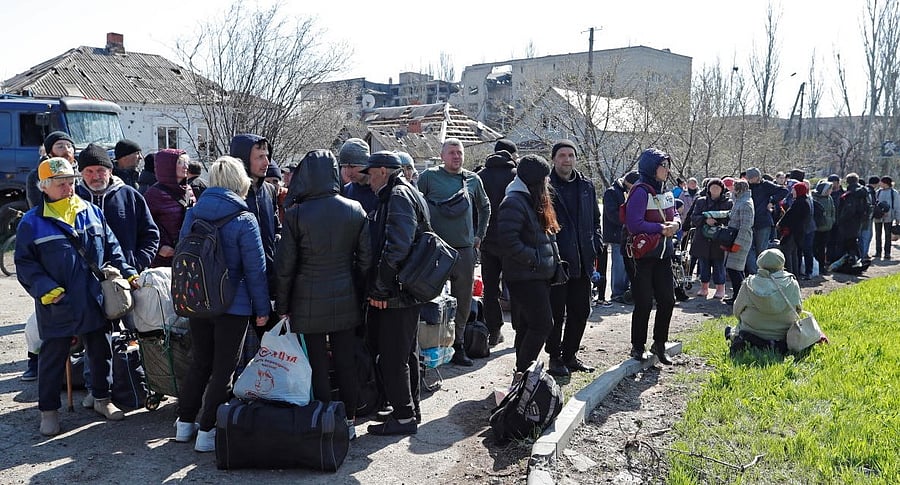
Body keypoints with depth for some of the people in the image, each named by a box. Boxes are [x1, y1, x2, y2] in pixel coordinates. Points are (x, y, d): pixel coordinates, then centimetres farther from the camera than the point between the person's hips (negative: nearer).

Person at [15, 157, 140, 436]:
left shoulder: (92, 212, 5)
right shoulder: (32, 222, -5)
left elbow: (112, 249, 11)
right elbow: (25, 263, -4)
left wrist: (128, 274, 2)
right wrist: (45, 288, -17)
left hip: (95, 301, 4)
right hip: (56, 306, -3)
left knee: (101, 352, 15)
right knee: (53, 358, 9)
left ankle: (102, 399, 33)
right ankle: (48, 410, 25)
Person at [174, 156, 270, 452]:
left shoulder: (192, 214, 3)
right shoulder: (243, 220, -13)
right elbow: (255, 269, -12)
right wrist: (262, 308, -4)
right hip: (233, 305, -5)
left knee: (200, 362, 20)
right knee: (223, 369, 5)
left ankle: (185, 422, 28)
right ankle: (207, 431, 9)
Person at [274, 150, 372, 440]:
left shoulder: (297, 214, -11)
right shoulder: (355, 210, -2)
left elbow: (284, 265, -7)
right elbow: (365, 259, 3)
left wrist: (282, 305, 3)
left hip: (309, 303, -3)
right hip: (346, 302, 3)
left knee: (317, 367, 6)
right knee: (346, 364, 12)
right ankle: (348, 422, 23)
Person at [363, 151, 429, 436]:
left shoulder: (398, 196, -13)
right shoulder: (403, 194, 19)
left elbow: (396, 248, -24)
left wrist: (379, 289, -20)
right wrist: (380, 287, 19)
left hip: (395, 295, -11)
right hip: (408, 293, 11)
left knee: (392, 358, -2)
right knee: (406, 353, 18)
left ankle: (404, 417, 7)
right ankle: (411, 409, 29)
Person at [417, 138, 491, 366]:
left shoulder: (473, 180, 11)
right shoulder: (429, 176, 0)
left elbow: (484, 207, 26)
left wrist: (479, 235, 19)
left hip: (465, 248, 4)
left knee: (463, 300, 8)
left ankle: (458, 344, 20)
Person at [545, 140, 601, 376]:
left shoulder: (586, 186, 12)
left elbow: (595, 219, 19)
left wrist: (596, 246, 8)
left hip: (582, 261, 6)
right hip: (556, 261, -6)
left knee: (580, 311, 13)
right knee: (556, 312, 2)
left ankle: (570, 355, 27)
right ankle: (554, 358, 15)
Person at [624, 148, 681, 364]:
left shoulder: (665, 192, 10)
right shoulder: (641, 192, -16)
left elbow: (674, 214, 20)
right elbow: (634, 225, -23)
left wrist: (675, 223, -3)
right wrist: (661, 229, -16)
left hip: (664, 254, 8)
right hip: (644, 255, -8)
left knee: (667, 300, 9)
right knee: (644, 303, 0)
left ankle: (659, 344, 25)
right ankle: (637, 346, 16)